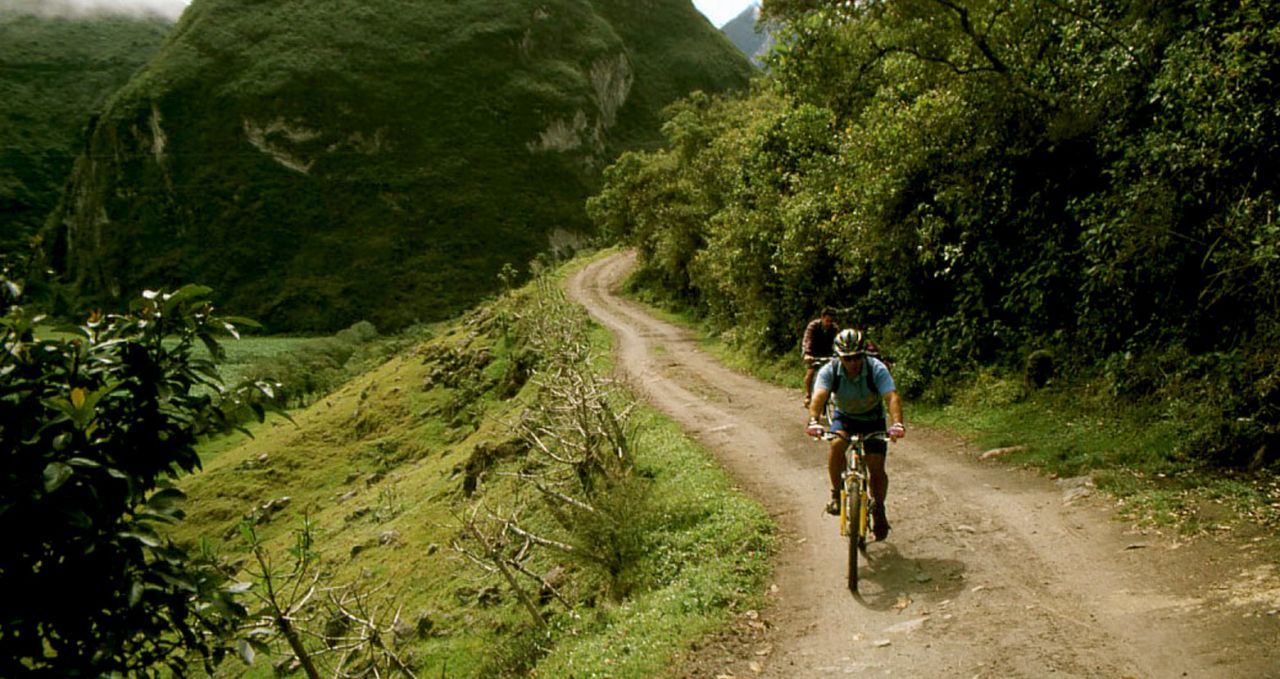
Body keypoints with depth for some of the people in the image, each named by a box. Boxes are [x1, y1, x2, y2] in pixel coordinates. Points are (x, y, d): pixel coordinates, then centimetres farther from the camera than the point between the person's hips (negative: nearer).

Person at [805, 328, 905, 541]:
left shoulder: (877, 369, -27)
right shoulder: (830, 371, -24)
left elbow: (892, 397, -38)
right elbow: (819, 396, -38)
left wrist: (897, 423, -56)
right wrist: (813, 421, -57)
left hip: (872, 419, 0)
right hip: (844, 417, 1)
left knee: (877, 469, -11)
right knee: (837, 444, -32)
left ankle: (879, 510, 15)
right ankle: (837, 494, -14)